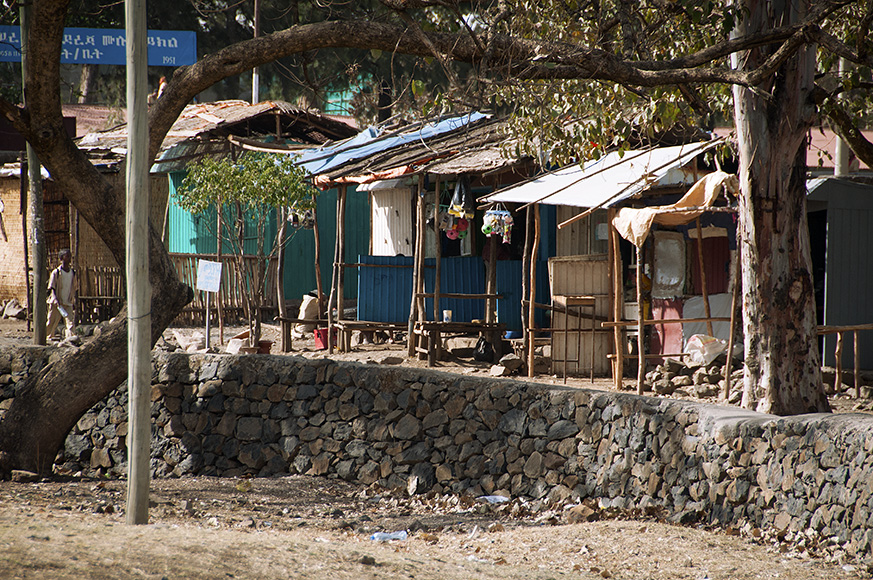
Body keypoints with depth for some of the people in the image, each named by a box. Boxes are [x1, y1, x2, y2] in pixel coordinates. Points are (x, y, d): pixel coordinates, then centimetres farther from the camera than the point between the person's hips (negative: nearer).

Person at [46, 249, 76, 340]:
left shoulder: (72, 273, 9)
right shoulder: (56, 272, -5)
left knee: (70, 323, -11)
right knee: (51, 323, 2)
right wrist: (55, 299, -24)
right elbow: (52, 288, -9)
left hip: (68, 303, 4)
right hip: (56, 303, -3)